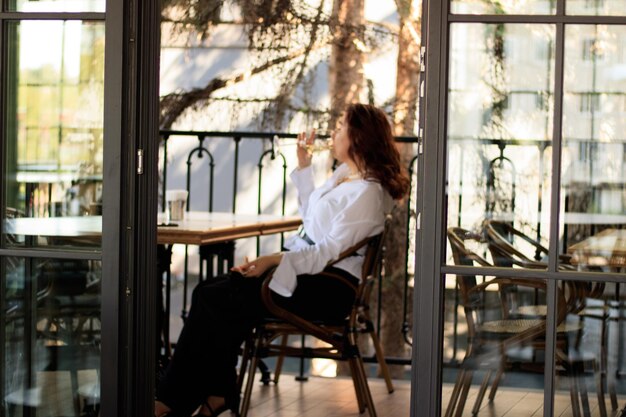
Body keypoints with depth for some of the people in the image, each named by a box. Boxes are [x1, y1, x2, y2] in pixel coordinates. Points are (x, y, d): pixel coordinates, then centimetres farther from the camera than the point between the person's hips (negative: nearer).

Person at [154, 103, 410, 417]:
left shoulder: (367, 192, -14)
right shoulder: (343, 174, 16)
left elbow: (331, 250, -22)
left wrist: (275, 259, -30)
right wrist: (303, 165, 24)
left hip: (330, 287, -9)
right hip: (307, 266, 10)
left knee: (213, 300, -19)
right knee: (208, 292, -12)